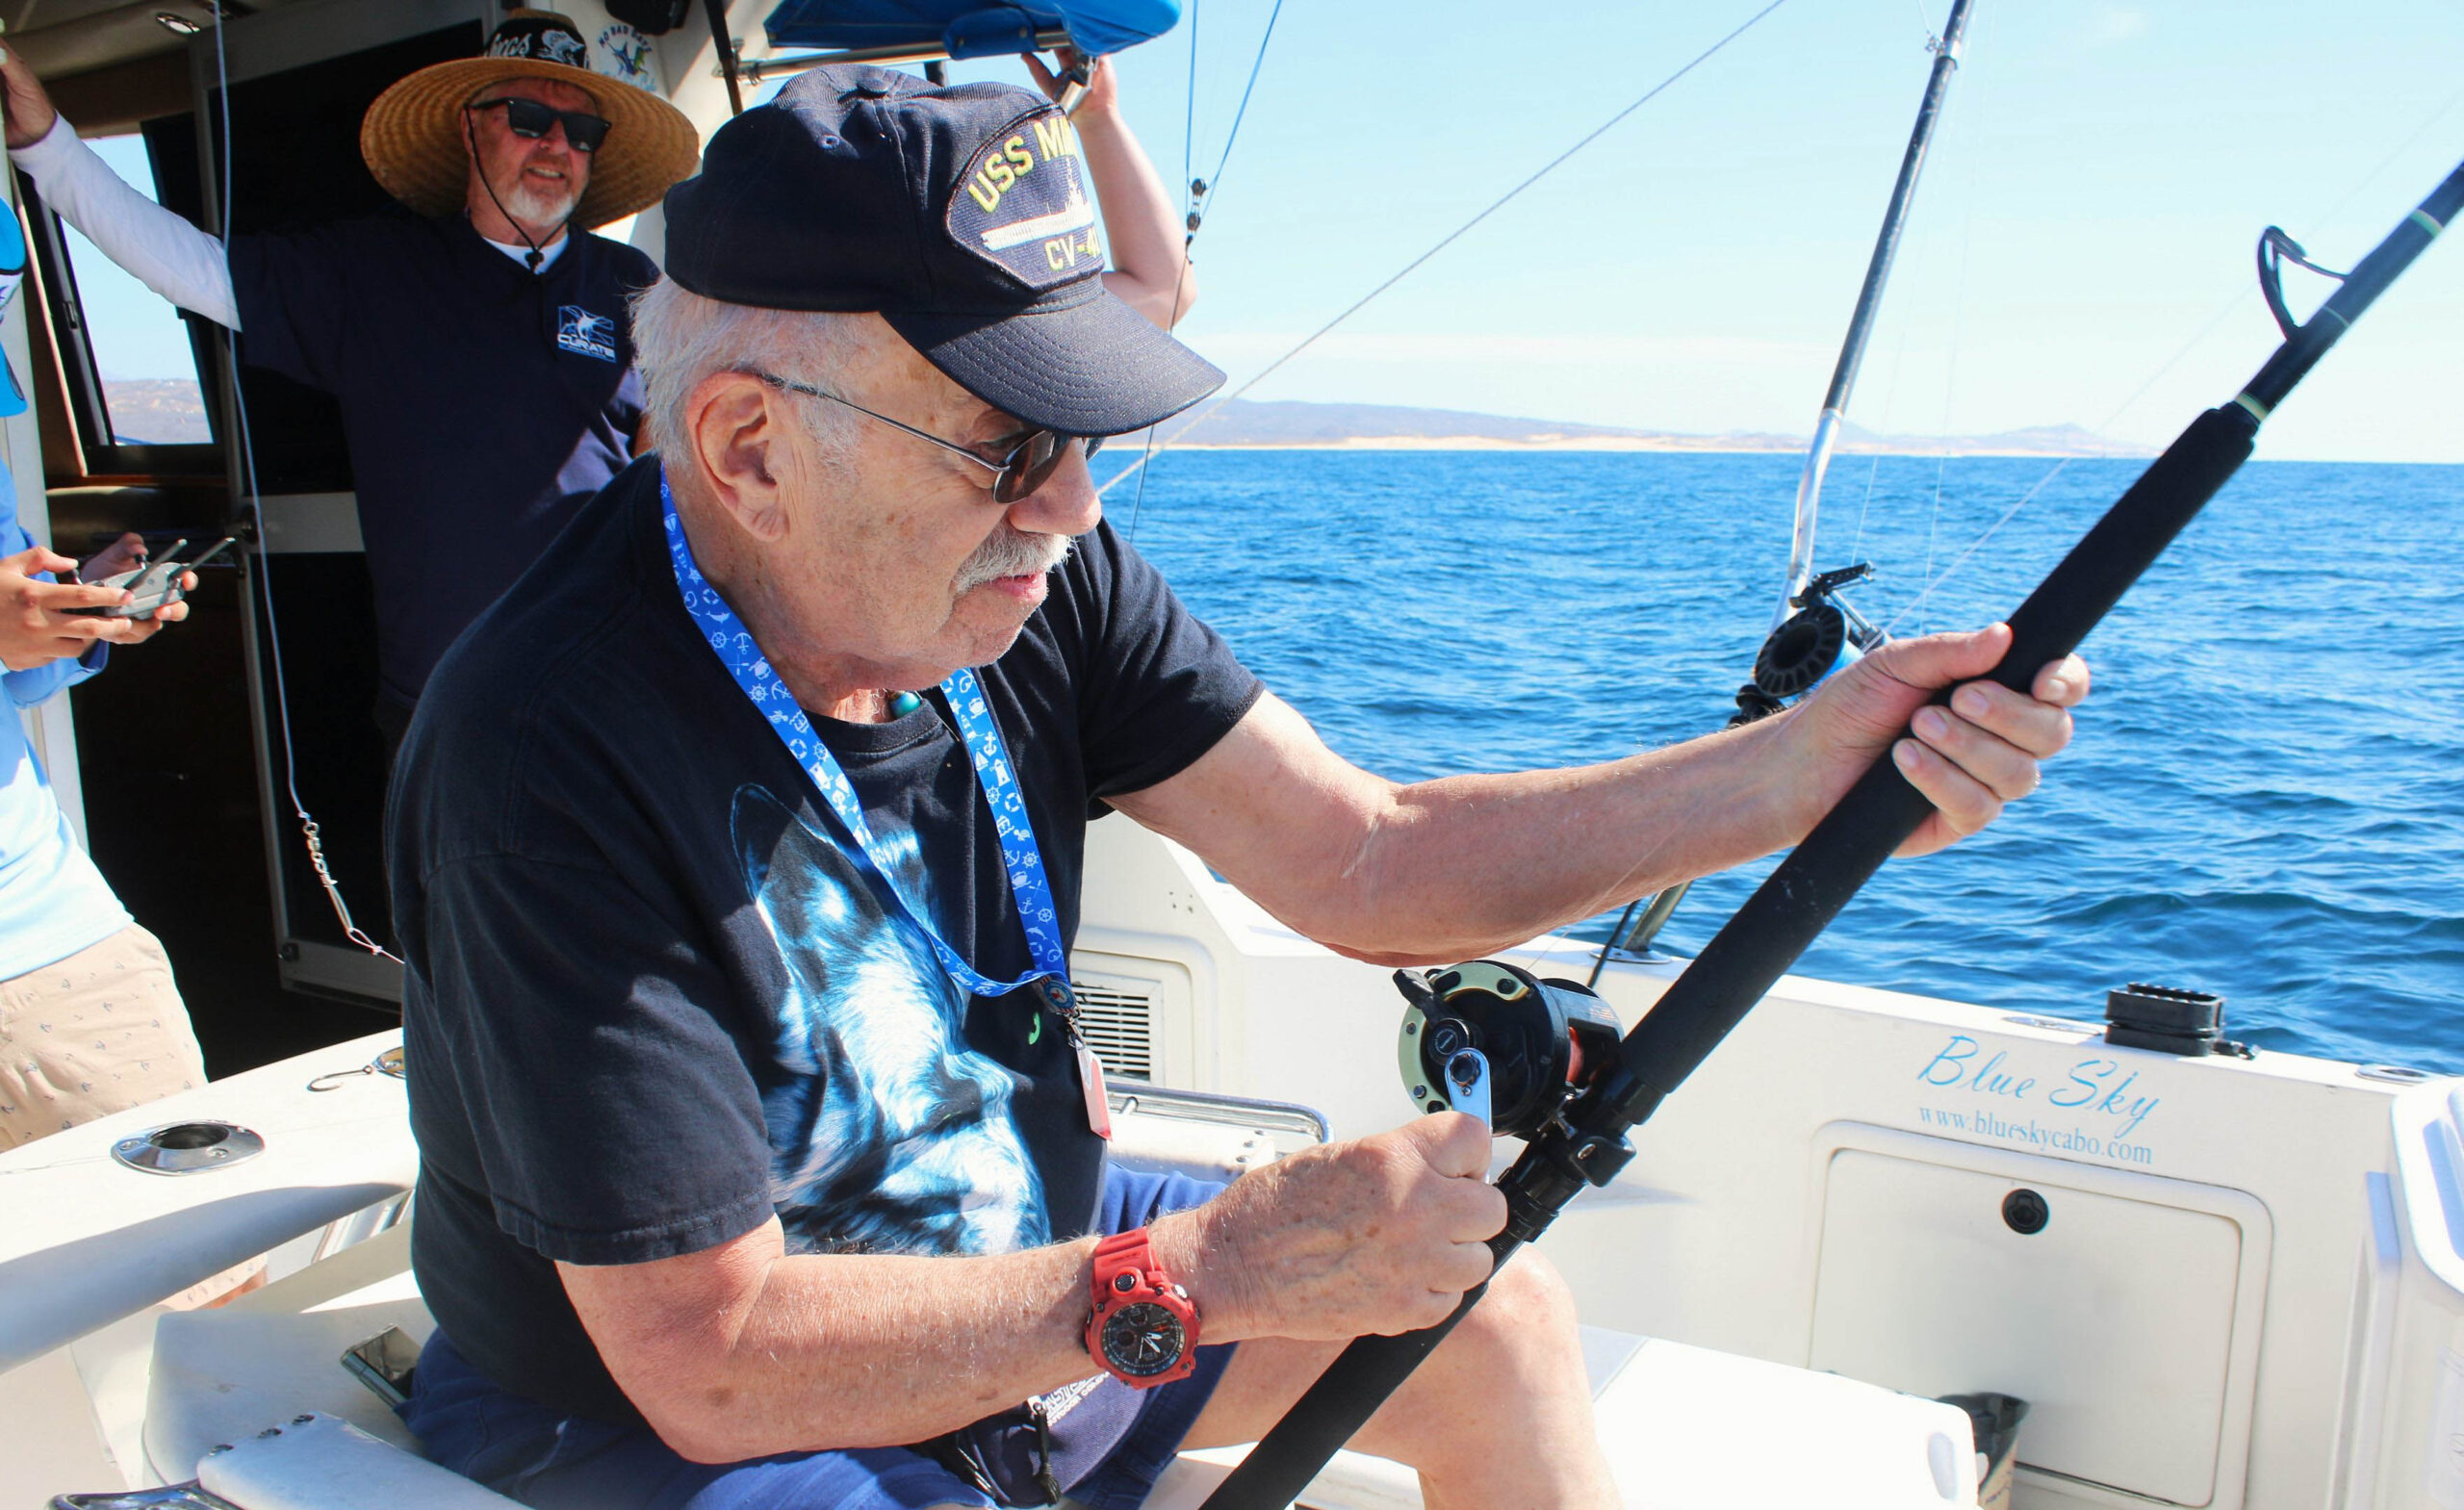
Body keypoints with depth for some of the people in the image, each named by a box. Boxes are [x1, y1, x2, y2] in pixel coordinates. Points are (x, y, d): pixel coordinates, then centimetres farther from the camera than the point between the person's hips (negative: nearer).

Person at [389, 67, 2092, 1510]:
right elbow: (713, 1358, -28)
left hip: (1010, 1269, 6)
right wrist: (1211, 1270, -32)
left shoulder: (1032, 579, -14)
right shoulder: (559, 749, -31)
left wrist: (1807, 765, -23)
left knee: (1489, 1315, 5)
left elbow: (1364, 862, -13)